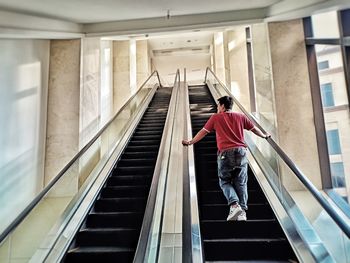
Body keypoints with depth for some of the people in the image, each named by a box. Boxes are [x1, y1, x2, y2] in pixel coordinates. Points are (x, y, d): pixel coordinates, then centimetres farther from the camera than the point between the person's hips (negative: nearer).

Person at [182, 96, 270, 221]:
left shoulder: (216, 117, 6)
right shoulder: (240, 116, 13)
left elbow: (203, 132, 7)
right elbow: (254, 128, 22)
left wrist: (190, 142, 17)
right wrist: (264, 135, 40)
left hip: (225, 152, -3)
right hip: (241, 151, 3)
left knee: (225, 182, 8)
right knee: (241, 184, 7)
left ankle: (234, 205, -13)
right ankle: (242, 211, 3)